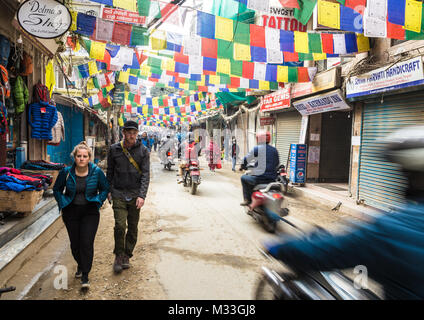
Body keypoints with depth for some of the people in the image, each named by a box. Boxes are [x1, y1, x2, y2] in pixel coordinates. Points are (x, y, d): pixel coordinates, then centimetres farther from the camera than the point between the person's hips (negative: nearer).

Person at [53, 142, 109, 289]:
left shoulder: (97, 172, -7)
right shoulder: (66, 172, -5)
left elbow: (105, 188, 7)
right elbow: (57, 189, 10)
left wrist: (98, 202, -3)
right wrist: (63, 204, -1)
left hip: (90, 212, -2)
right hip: (71, 212, 2)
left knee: (87, 243, -9)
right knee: (75, 243, 11)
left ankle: (85, 275, 4)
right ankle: (80, 265, 40)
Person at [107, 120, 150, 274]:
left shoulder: (143, 150, -1)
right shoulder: (114, 149, 2)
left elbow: (145, 174, -5)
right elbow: (110, 172, 12)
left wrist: (142, 195, -14)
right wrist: (108, 191, 10)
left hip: (135, 196, 1)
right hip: (118, 194, 0)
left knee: (133, 228, 8)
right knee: (120, 226, -9)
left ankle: (127, 256, 25)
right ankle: (119, 255, 11)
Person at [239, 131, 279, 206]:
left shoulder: (256, 149, -4)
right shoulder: (274, 150, 11)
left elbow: (246, 159, 5)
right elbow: (277, 164, 20)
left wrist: (242, 167, 24)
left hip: (260, 178, -6)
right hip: (272, 179, 6)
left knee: (244, 178, 18)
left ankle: (247, 199, 14)